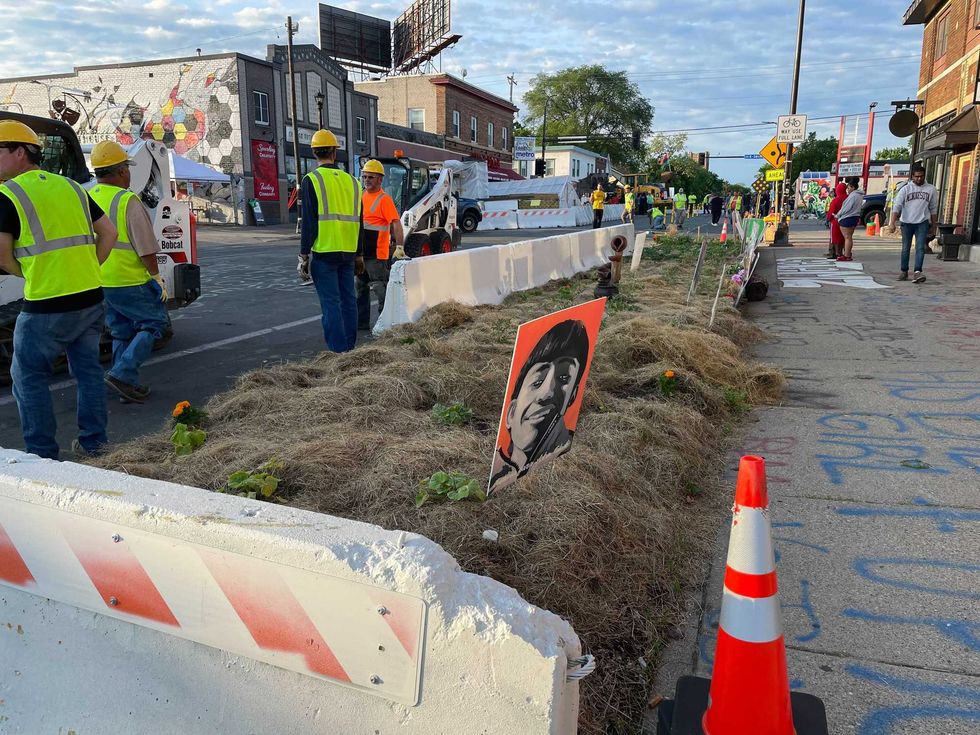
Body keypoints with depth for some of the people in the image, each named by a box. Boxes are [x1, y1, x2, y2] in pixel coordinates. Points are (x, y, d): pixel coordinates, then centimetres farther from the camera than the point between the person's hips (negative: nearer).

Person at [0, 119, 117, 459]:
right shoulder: (71, 186, 11)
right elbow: (108, 233, 13)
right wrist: (88, 268, 14)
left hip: (46, 306, -6)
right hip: (90, 297, 6)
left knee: (29, 377, 8)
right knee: (87, 369, 16)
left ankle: (43, 454, 11)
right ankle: (93, 442, 23)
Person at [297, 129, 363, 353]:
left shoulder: (312, 180, -5)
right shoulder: (352, 181, 11)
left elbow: (309, 221, -10)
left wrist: (304, 254, -4)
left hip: (324, 252, -5)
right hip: (348, 252, 5)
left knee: (330, 303, -4)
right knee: (348, 300, 11)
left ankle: (339, 351, -5)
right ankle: (350, 349, 18)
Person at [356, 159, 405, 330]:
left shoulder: (384, 199, -12)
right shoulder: (361, 196, 13)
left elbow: (396, 225, -20)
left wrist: (400, 247, -30)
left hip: (377, 254, -9)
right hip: (359, 252, 9)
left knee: (381, 289, -3)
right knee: (361, 288, 16)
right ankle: (362, 321, 26)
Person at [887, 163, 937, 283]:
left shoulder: (931, 189, 4)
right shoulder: (905, 189, -1)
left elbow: (933, 209, 11)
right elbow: (896, 206, -6)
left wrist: (933, 226, 11)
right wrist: (892, 223, -18)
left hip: (922, 223, 0)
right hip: (907, 222, 0)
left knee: (920, 248, -12)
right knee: (906, 248, 9)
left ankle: (917, 272, -20)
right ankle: (904, 272, 21)